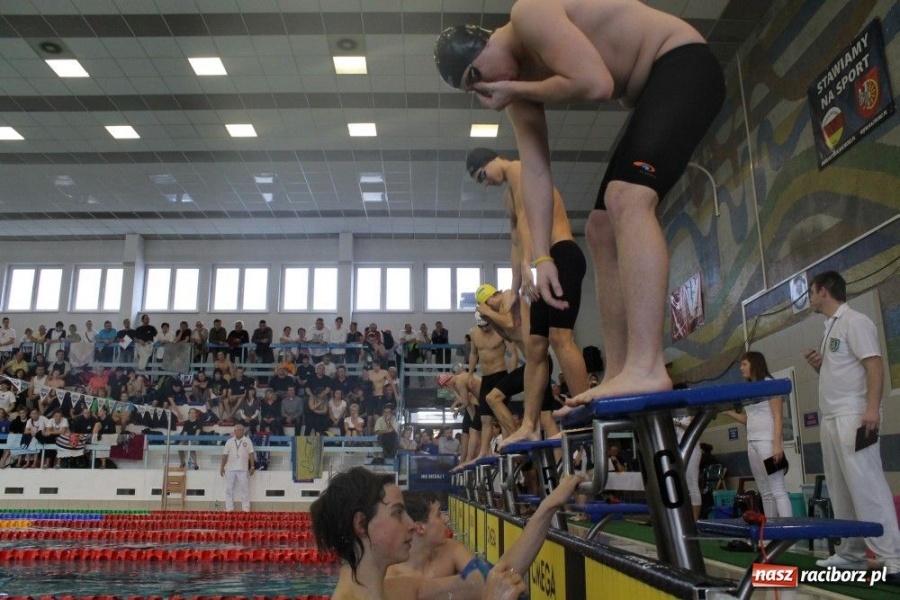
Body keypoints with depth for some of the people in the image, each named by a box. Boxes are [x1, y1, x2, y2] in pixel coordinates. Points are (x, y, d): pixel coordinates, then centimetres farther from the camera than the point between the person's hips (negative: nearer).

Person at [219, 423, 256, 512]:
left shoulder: (247, 441, 3)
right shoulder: (229, 441, 7)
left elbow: (251, 454, 0)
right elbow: (225, 455, 9)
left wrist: (252, 466, -6)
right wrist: (222, 467, 5)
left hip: (243, 469, -2)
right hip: (230, 469, 2)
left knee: (245, 489, -1)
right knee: (229, 489, 4)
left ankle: (246, 508, 3)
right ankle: (229, 508, 11)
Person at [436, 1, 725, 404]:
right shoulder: (516, 82, 8)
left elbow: (596, 84, -29)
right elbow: (534, 170, 1)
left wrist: (517, 90, -15)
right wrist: (542, 256, -7)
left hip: (685, 66, -9)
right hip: (654, 88, 10)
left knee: (627, 199, -29)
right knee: (602, 228, 3)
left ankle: (646, 369, -37)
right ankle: (617, 374, 2)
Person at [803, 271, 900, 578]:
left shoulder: (855, 321, -5)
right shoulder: (831, 328, 21)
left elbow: (874, 365, -15)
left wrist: (872, 408, -25)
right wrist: (817, 365, 7)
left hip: (853, 416, -9)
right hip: (831, 418, 9)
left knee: (866, 485, -12)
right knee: (840, 490, 10)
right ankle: (852, 553, 16)